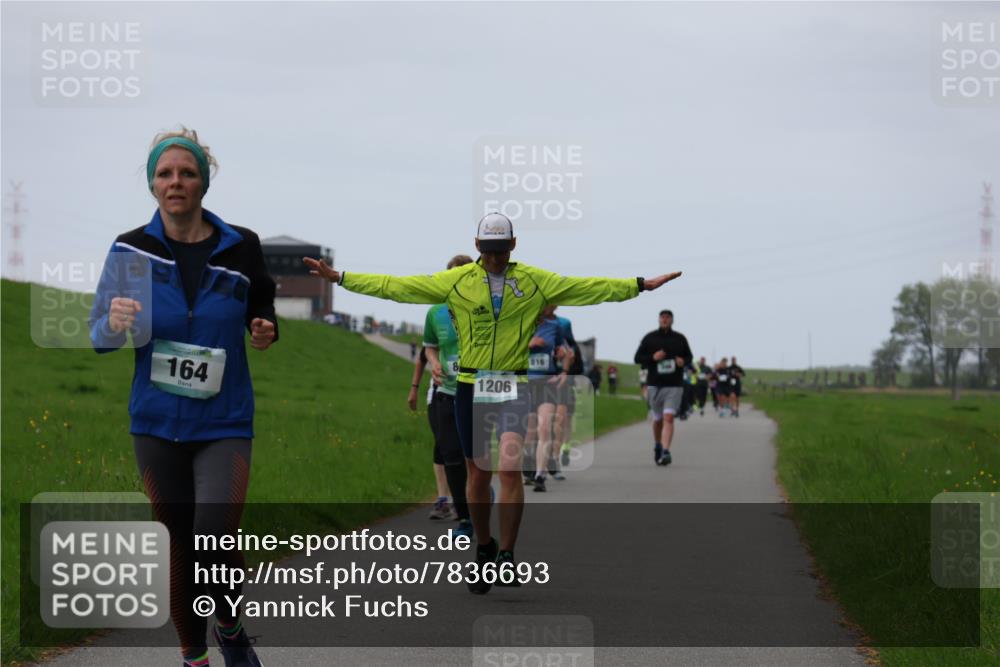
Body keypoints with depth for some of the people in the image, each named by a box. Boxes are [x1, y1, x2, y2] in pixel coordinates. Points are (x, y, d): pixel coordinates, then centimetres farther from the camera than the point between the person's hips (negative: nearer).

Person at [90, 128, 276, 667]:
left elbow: (262, 311, 14)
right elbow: (97, 335, 2)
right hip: (157, 424, 1)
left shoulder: (241, 248, -3)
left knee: (216, 541, -14)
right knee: (180, 543, 9)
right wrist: (115, 324, -21)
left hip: (223, 424, -1)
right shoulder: (131, 250, -3)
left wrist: (265, 331, -9)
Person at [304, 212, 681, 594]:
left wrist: (641, 285, 2)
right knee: (478, 474, 7)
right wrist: (340, 278, -2)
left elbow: (591, 288, 6)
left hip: (513, 389, -1)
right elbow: (397, 287, 2)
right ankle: (484, 551, 27)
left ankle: (506, 555, -7)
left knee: (511, 469, -16)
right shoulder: (456, 281, 2)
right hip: (470, 388, 1)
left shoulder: (535, 282, 4)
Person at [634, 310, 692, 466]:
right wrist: (652, 358, -13)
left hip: (674, 386, -1)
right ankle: (657, 446, 38)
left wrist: (683, 361, -6)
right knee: (657, 419, 12)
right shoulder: (649, 338, 4)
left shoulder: (680, 338, 6)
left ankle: (665, 452, -23)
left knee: (668, 418, -16)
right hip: (654, 384, 1)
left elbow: (689, 356, 17)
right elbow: (638, 358, 5)